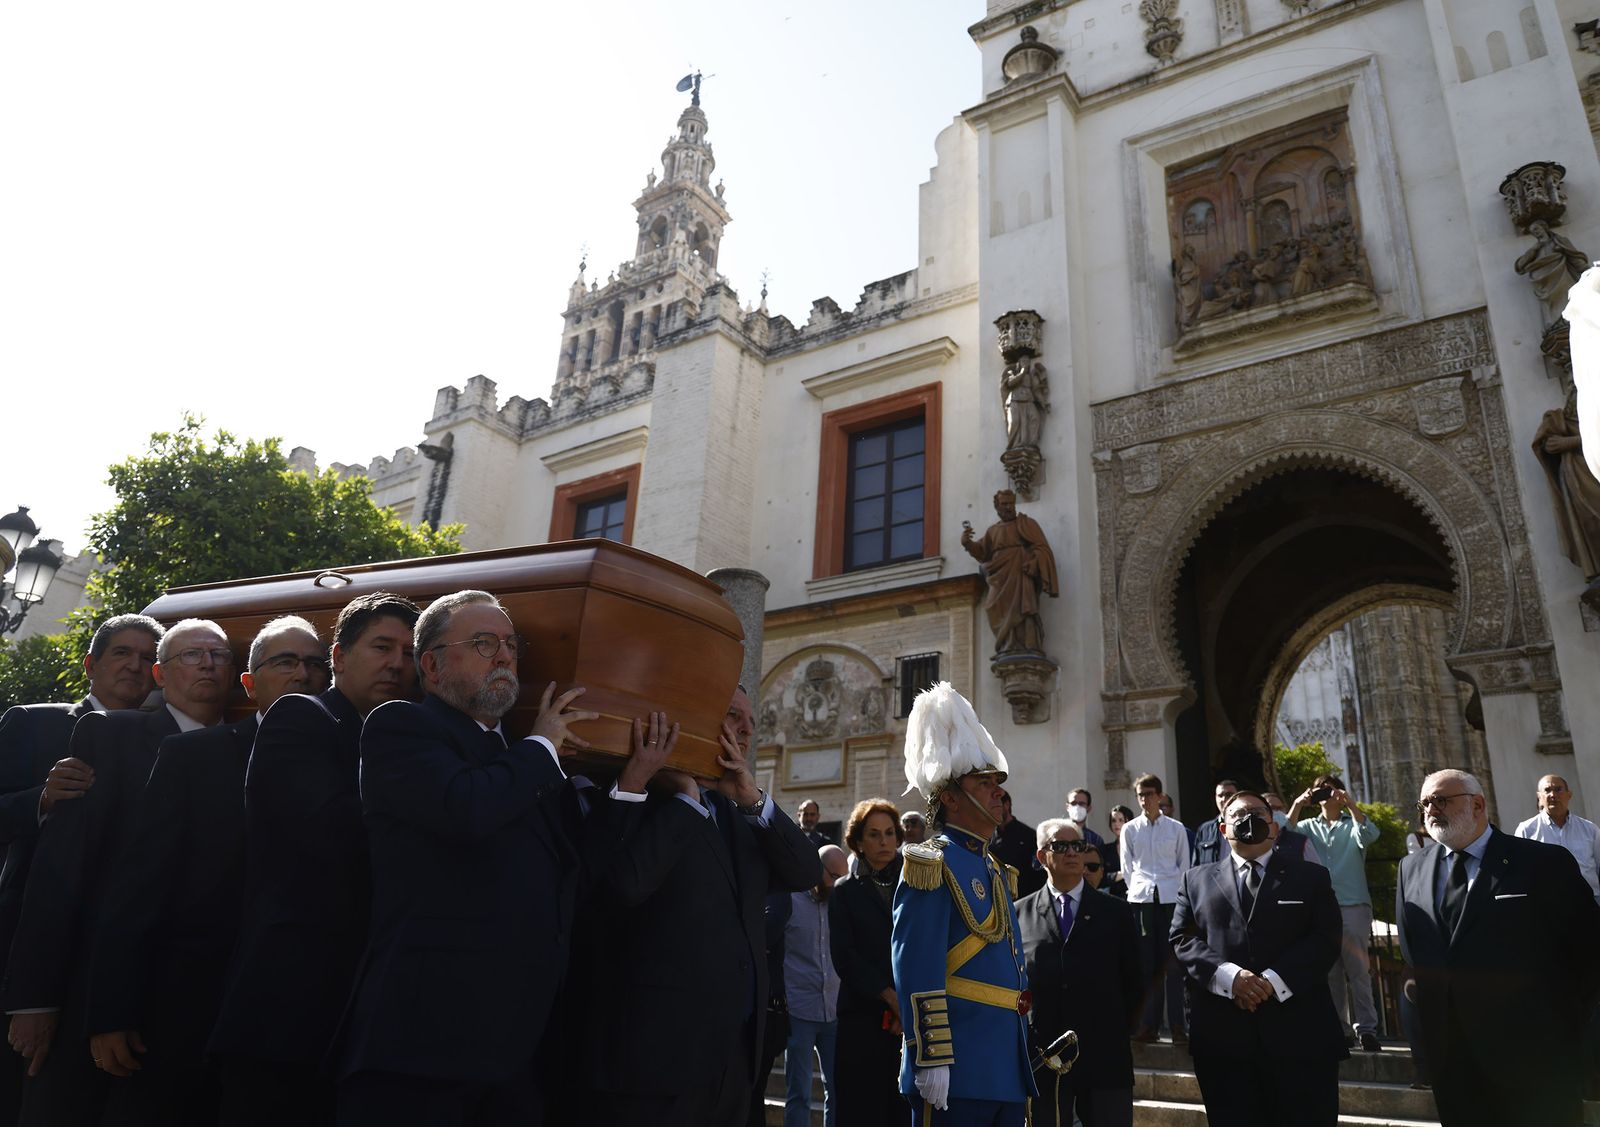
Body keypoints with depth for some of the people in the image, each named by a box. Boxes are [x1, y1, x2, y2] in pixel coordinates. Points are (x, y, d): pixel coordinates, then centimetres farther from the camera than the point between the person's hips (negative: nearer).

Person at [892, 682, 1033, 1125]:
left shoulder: (995, 869, 17)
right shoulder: (932, 864, -11)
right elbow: (917, 975, -17)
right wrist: (931, 1061, -19)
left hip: (1006, 1068, 9)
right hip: (957, 1071, -9)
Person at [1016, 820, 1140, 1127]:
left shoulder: (1116, 912, 7)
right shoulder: (1019, 914, 4)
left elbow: (1134, 982, 9)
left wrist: (1121, 1031, 3)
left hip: (1105, 1058, 0)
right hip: (1042, 1058, 0)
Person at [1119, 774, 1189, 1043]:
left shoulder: (1176, 828, 5)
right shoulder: (1130, 829, 7)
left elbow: (1184, 864, 10)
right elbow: (1127, 866, 11)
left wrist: (1176, 889, 4)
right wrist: (1137, 888, 4)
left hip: (1171, 897, -1)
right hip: (1140, 898, 1)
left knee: (1173, 961, -3)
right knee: (1147, 962, 2)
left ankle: (1177, 1025, 1)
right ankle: (1149, 1025, 7)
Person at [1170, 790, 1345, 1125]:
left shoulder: (1311, 877, 12)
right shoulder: (1196, 880, 14)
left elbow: (1325, 940, -1)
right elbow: (1181, 940, 4)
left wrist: (1274, 980, -15)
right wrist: (1228, 975, -14)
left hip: (1299, 1033, 0)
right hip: (1222, 1036, 1)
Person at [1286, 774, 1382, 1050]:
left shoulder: (1352, 824, 9)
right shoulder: (1310, 826, 15)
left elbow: (1370, 834, -13)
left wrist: (1348, 802, -19)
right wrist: (1297, 805, -10)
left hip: (1353, 906, -2)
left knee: (1357, 970, -6)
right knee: (1329, 971, 4)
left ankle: (1366, 1029, -3)